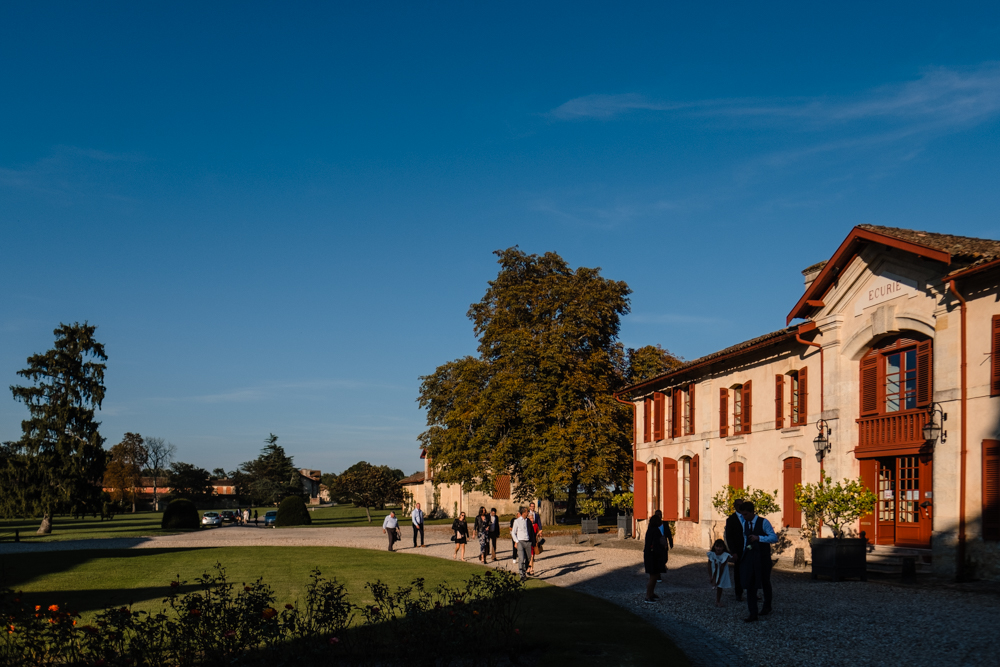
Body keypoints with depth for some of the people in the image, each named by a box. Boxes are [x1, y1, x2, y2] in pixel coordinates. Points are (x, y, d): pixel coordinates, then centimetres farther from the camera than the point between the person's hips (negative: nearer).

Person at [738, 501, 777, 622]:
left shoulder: (763, 522, -11)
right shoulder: (745, 524, 7)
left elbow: (774, 538, -16)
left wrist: (759, 538, -26)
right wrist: (744, 551, 14)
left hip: (762, 557, -4)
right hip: (749, 556, 4)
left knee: (765, 582, 14)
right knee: (750, 584, -4)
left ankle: (767, 606, 37)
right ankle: (753, 613, -3)